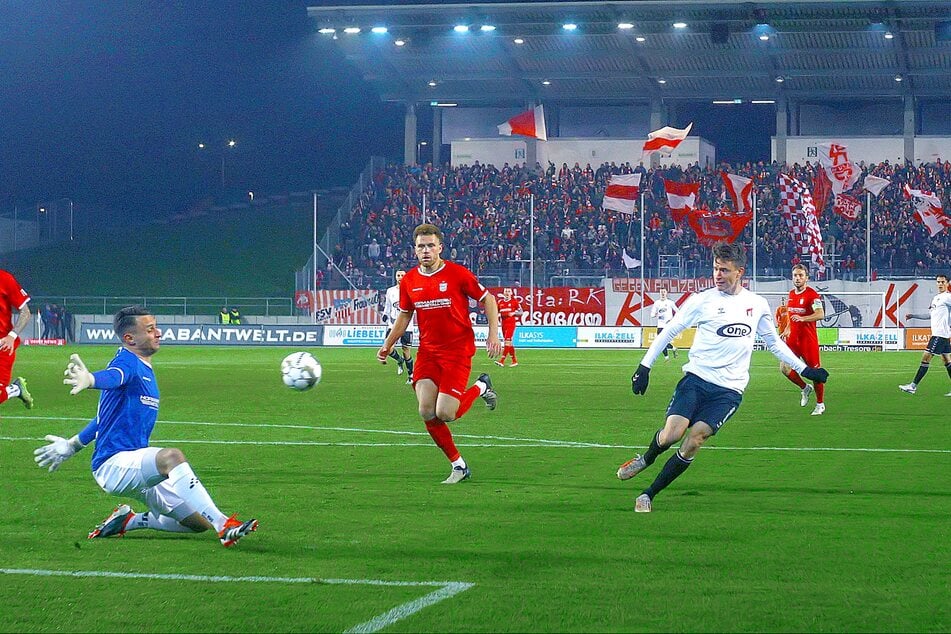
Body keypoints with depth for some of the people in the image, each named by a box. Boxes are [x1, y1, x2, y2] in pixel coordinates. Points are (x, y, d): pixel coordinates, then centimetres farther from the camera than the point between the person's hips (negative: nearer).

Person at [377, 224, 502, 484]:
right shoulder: (409, 281, 4)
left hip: (457, 351, -5)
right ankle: (458, 465, 10)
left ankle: (480, 387, 17)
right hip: (427, 352, 5)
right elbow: (404, 315, 19)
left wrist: (494, 334, -9)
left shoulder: (457, 274, -9)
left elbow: (487, 298, 1)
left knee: (444, 414, -15)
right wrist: (388, 344, 9)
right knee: (427, 413, -8)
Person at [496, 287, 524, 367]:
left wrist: (513, 313, -17)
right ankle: (514, 360, 19)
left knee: (507, 342, -14)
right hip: (503, 324, 6)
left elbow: (521, 312, -1)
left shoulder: (514, 301, -2)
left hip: (511, 323, -6)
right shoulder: (500, 302, 11)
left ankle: (502, 361, -21)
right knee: (509, 343, 9)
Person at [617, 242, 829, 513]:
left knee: (693, 442, -15)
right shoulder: (702, 300, -1)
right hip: (696, 379, -1)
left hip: (729, 390, 1)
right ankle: (646, 458, 18)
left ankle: (649, 495, -2)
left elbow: (774, 342, 23)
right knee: (671, 434, -19)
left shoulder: (758, 305, 8)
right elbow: (669, 331, 6)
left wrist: (805, 369, 21)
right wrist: (645, 366, 2)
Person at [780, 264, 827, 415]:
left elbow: (820, 314, -26)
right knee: (784, 368, -4)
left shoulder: (812, 294, -12)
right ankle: (804, 388, 21)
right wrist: (787, 329, 22)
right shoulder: (791, 294, 12)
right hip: (793, 338, 7)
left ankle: (820, 404, 14)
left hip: (808, 339, -7)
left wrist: (802, 319, -39)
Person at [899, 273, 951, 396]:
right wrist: (913, 315, 23)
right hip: (937, 333, 9)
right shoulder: (936, 298, 19)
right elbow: (929, 314, 27)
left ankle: (913, 386, -6)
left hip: (940, 334, -9)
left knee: (926, 357, -8)